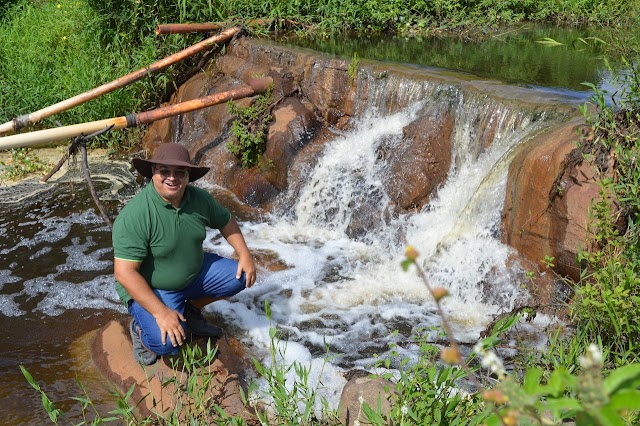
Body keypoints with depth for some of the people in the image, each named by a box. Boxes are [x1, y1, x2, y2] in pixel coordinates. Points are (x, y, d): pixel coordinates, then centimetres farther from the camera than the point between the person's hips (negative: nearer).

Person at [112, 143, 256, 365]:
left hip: (195, 273, 7)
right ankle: (140, 327, 8)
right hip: (150, 289, -7)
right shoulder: (134, 216, -29)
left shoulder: (200, 199, -9)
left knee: (241, 276, -3)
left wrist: (244, 254, -3)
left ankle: (191, 310, 18)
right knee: (166, 343, -28)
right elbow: (125, 272, -31)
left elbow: (225, 221, 11)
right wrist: (160, 312, -33)